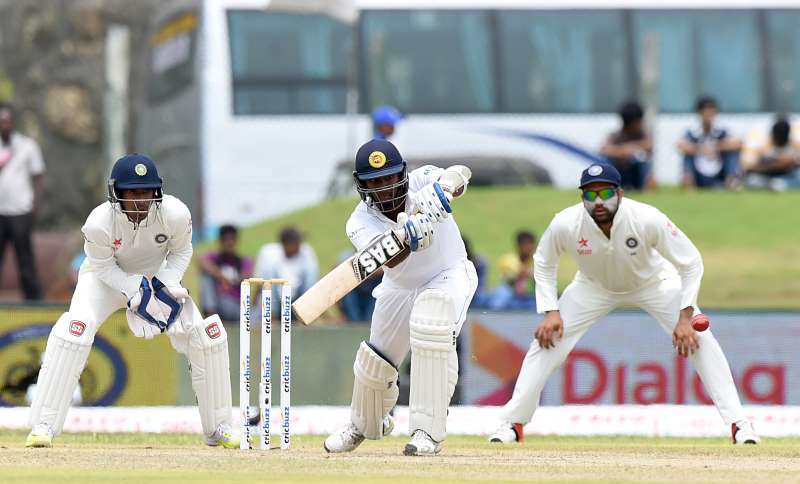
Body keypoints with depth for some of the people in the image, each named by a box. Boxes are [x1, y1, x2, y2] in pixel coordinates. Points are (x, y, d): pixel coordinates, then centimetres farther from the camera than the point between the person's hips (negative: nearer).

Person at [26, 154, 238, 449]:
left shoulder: (175, 214, -29)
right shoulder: (98, 223, -33)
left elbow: (181, 251, -9)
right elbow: (103, 267, -18)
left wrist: (165, 288, -23)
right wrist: (136, 294, -30)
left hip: (158, 277, 3)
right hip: (106, 277, -2)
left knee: (207, 333, -11)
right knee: (75, 327, -29)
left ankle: (218, 428, 7)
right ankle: (43, 426, -24)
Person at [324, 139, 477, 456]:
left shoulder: (422, 182, -24)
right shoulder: (361, 223, -23)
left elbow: (460, 176, -41)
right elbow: (390, 260, -40)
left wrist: (442, 188, -62)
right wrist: (409, 237, -60)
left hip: (449, 275, -3)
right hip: (401, 287, 3)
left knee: (431, 326, -33)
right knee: (374, 362, 9)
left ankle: (428, 432, -26)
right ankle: (365, 425, 46)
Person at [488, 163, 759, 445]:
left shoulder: (648, 220, -37)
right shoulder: (565, 225, -31)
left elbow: (691, 263, -26)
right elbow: (544, 264, -9)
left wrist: (685, 317, -32)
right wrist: (551, 312, -19)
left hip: (653, 282, -2)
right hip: (594, 286, 2)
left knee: (698, 338, -18)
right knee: (547, 339, -10)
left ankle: (737, 423, -10)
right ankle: (513, 424, 4)